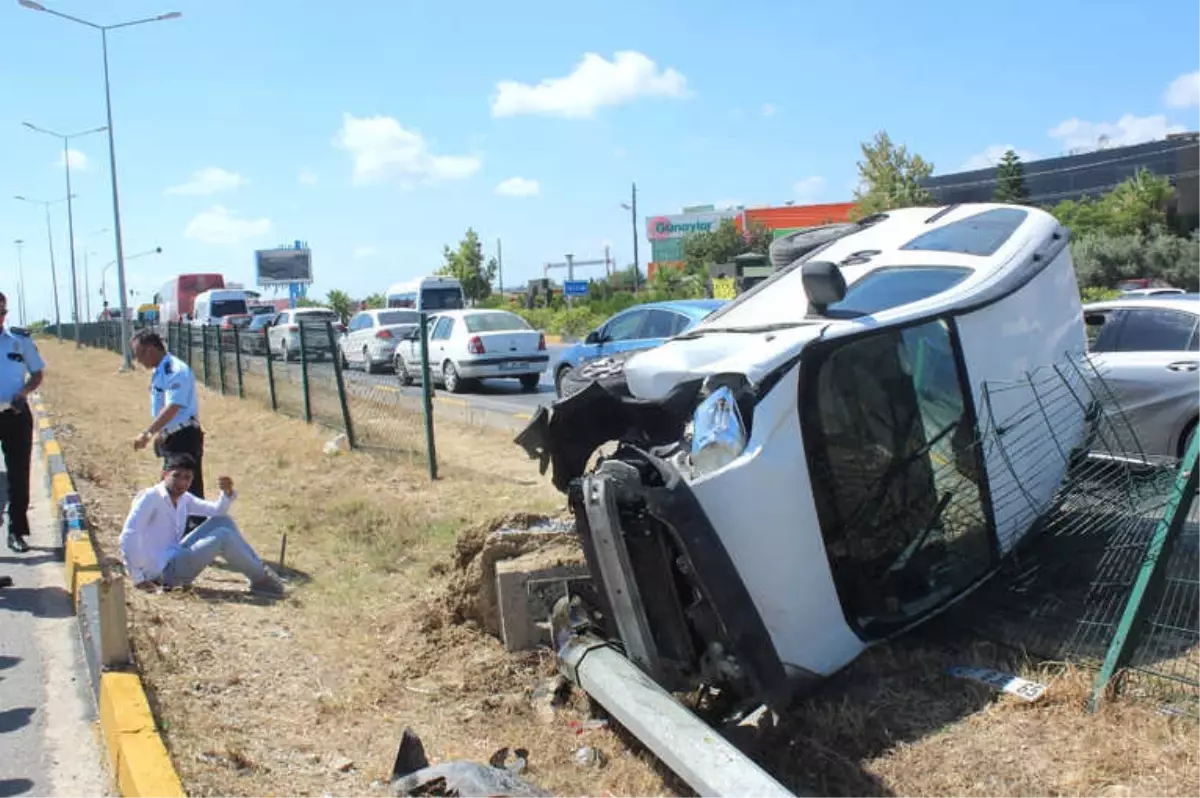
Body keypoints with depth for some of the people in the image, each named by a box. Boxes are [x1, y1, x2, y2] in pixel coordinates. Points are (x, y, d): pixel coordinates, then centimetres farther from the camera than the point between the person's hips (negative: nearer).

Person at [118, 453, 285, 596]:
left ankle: (258, 568, 6)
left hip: (176, 556, 9)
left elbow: (218, 511, 12)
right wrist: (137, 577, -25)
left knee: (223, 521, 6)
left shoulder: (184, 499, 9)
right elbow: (128, 536, -24)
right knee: (223, 537, -17)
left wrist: (227, 493, -9)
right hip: (163, 571, -9)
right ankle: (261, 580, -3)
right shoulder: (150, 497, -16)